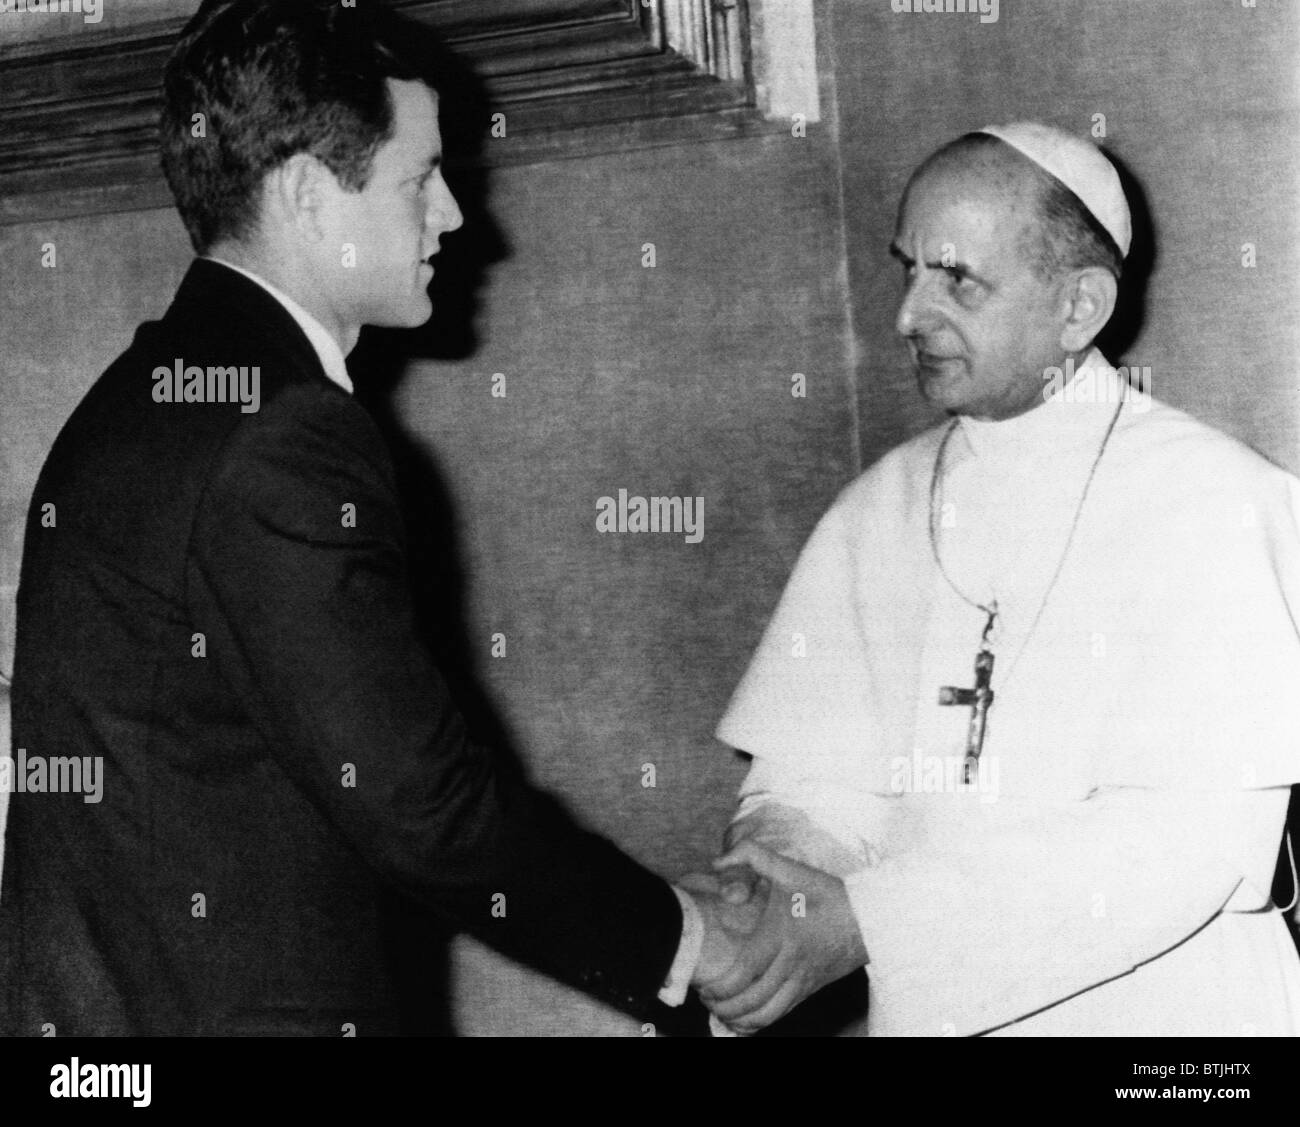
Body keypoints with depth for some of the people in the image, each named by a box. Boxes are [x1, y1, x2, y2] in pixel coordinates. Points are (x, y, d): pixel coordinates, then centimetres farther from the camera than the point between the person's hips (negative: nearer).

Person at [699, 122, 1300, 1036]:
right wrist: (772, 870, -21)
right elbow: (807, 782, 1)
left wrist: (863, 921, -25)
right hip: (922, 1012, 4)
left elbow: (1192, 843, -19)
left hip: (1157, 1005, -4)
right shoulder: (880, 508, 5)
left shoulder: (1217, 504, -11)